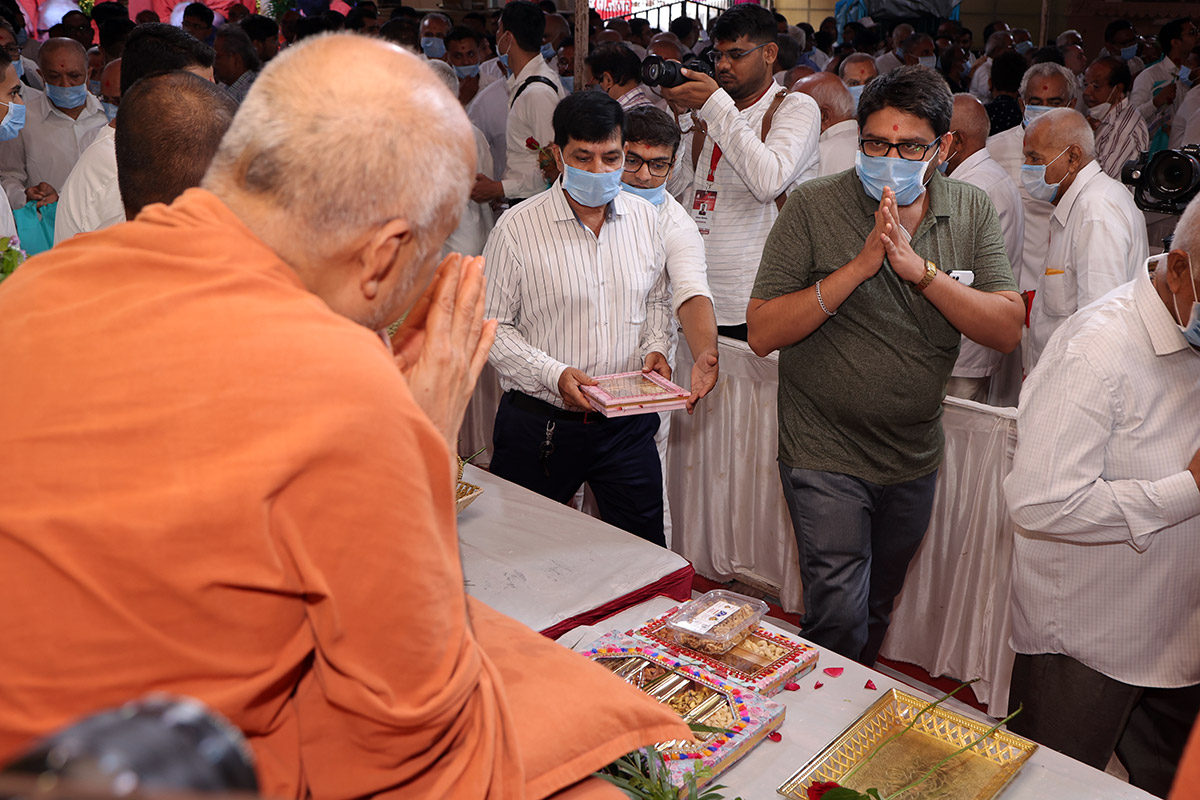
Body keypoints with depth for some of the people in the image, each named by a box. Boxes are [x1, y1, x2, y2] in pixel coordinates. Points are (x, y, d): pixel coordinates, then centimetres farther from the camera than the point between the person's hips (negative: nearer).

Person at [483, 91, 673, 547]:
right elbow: (492, 326, -7)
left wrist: (656, 347, -2)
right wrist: (554, 376, -19)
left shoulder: (645, 218, 5)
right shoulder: (517, 228, -9)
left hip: (627, 422, 3)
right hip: (539, 424, -3)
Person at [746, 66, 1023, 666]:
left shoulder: (972, 212, 0)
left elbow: (1007, 331, -10)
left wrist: (920, 269, -23)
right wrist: (858, 267, -25)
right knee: (839, 620, -8)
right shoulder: (814, 206, -11)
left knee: (877, 609, 22)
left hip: (914, 458, 4)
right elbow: (762, 333, -16)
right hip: (825, 456, -4)